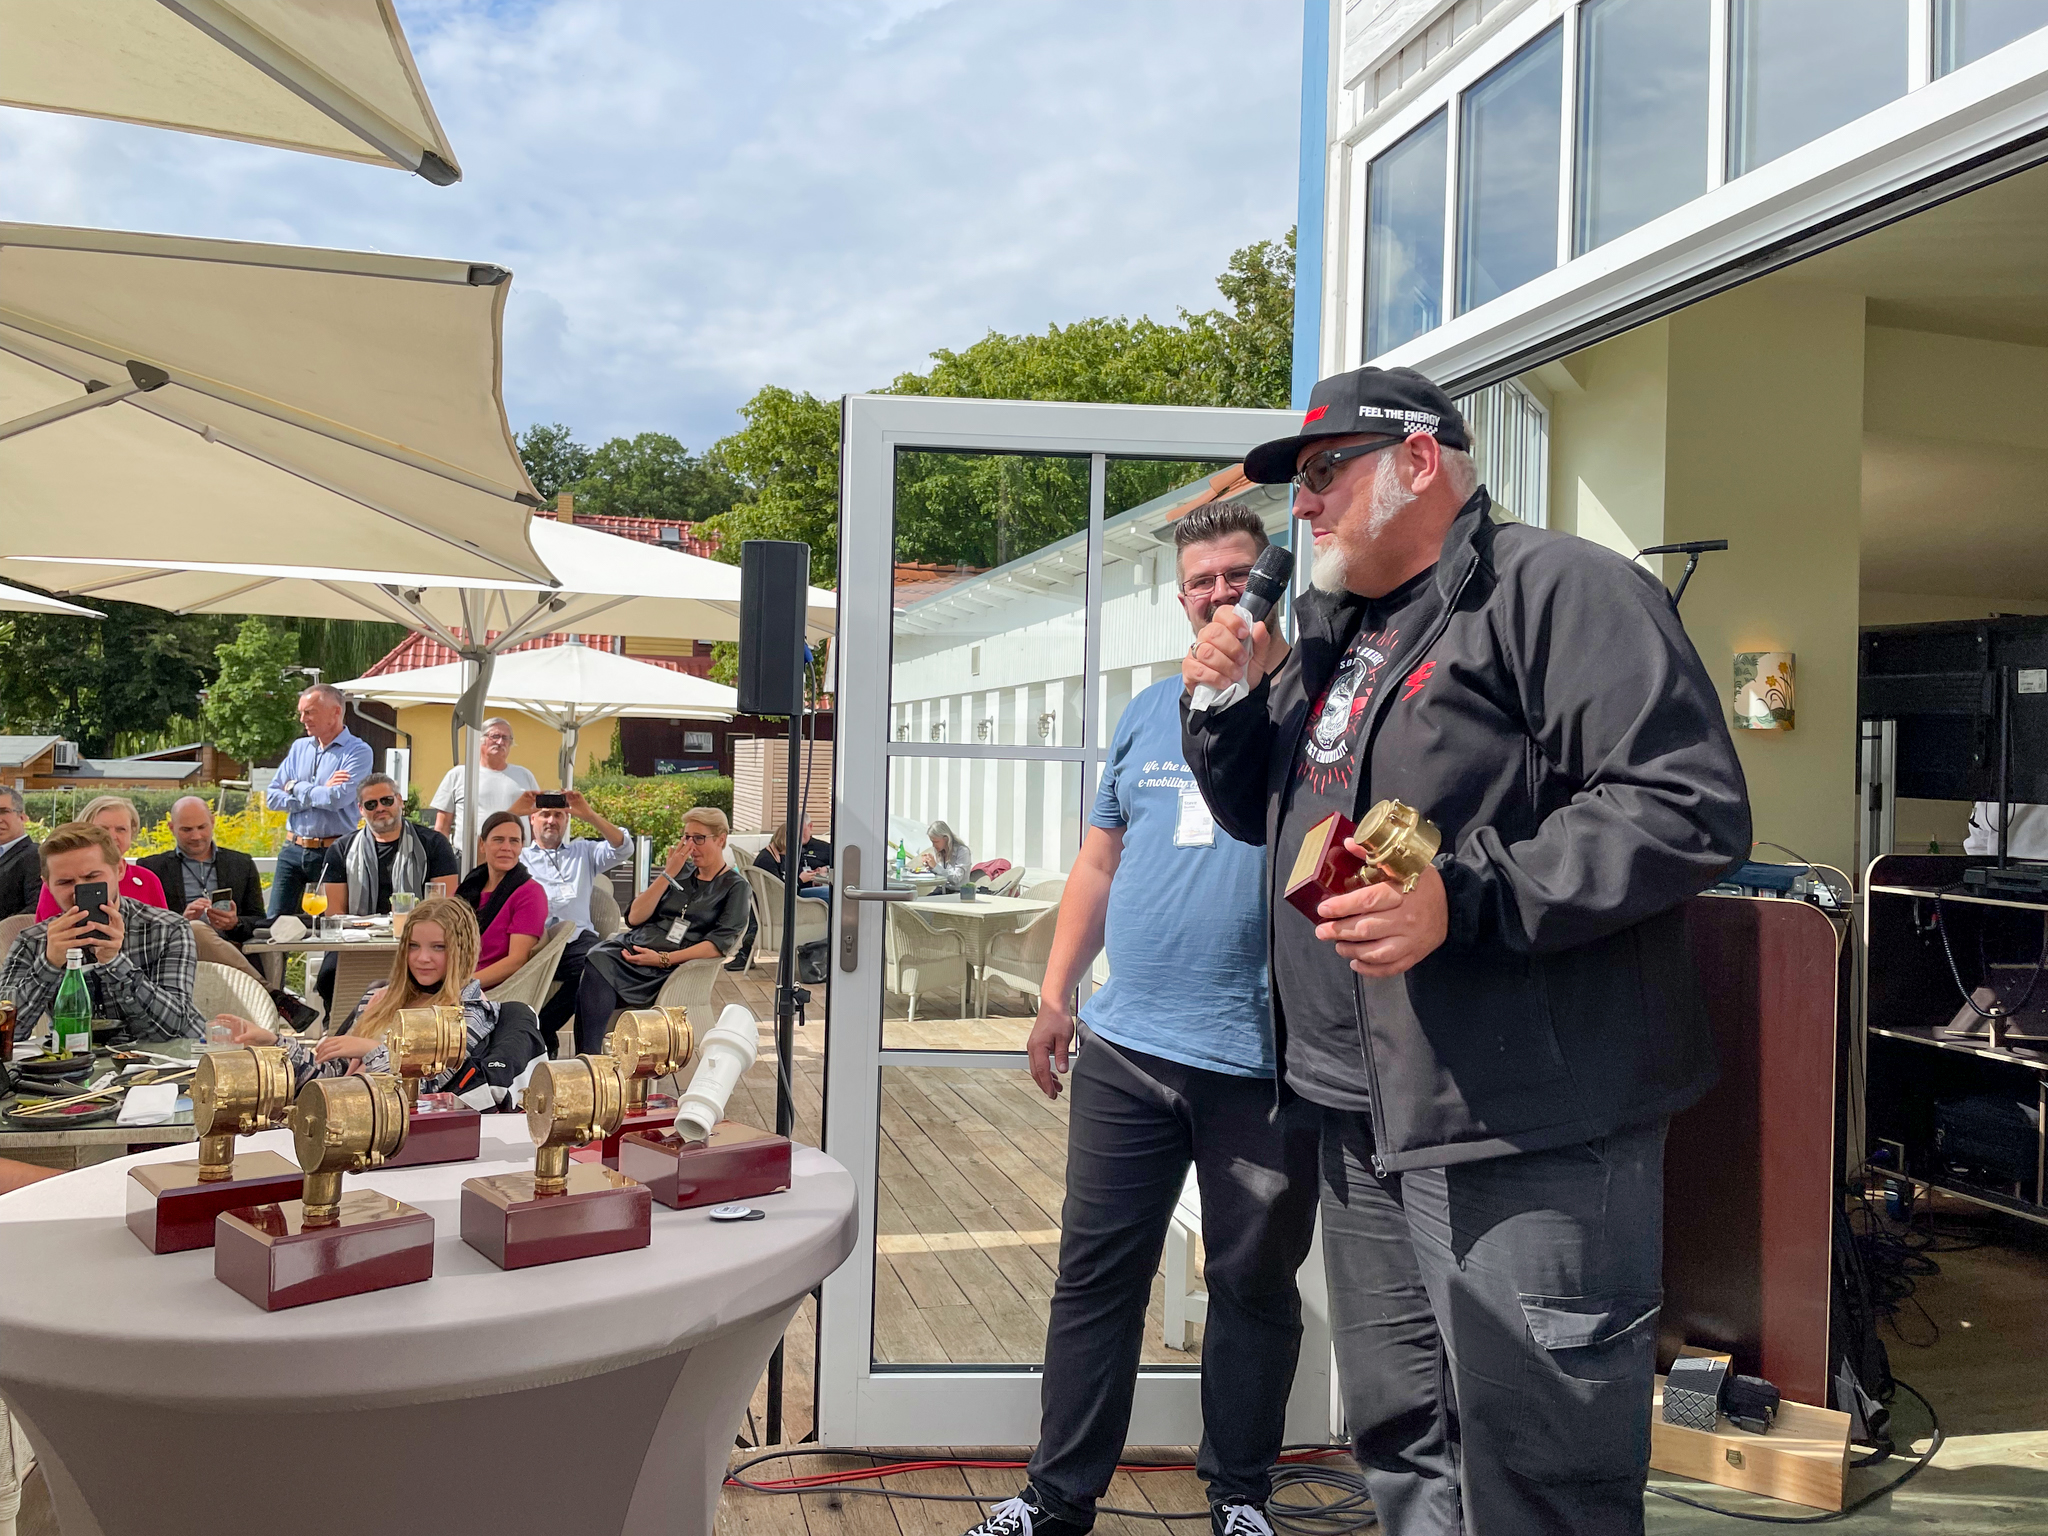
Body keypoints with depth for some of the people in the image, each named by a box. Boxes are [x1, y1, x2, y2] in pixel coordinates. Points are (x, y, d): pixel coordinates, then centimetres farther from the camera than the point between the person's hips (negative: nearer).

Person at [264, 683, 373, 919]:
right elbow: (272, 797, 6)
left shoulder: (357, 751, -5)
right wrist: (319, 793, -7)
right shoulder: (299, 747, 14)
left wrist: (296, 788, -4)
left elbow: (338, 798, -19)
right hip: (293, 849, 5)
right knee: (275, 921, 3)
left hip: (333, 852, -5)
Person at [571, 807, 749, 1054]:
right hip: (632, 946, 5)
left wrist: (663, 959, -15)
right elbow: (634, 917, 13)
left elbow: (720, 943, -6)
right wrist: (668, 874, 4)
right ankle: (587, 1060, -39)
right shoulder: (680, 872, 24)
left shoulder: (735, 887, 9)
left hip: (669, 967, -4)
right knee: (595, 961, -32)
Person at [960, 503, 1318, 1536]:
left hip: (1268, 1062, -3)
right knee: (1095, 1277, 8)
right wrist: (1055, 997, 13)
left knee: (1254, 1286, 12)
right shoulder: (1148, 714, 12)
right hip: (1126, 1051, 3)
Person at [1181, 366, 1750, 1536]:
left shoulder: (1558, 588, -10)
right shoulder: (1330, 636, 18)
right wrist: (1227, 702, 8)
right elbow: (1263, 815, 27)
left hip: (1527, 1129, -8)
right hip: (1365, 1121, 9)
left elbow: (1690, 810, -19)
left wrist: (1465, 900, -26)